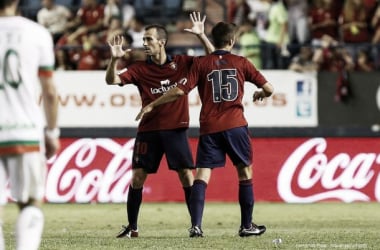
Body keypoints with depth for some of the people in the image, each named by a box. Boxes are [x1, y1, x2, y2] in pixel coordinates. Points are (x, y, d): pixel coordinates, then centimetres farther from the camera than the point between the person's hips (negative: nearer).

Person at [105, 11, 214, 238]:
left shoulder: (181, 63, 2)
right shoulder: (140, 69, 3)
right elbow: (112, 80, -4)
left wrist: (201, 36, -13)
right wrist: (114, 59, -22)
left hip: (176, 129, -1)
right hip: (148, 131, 1)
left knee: (187, 176, -4)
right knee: (137, 177, -1)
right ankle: (132, 227, 8)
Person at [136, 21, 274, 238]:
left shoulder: (201, 63, 3)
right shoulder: (241, 63, 4)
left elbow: (180, 91, -6)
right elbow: (268, 88, 4)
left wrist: (152, 105, 3)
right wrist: (260, 94, 28)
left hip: (209, 128, 0)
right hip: (236, 126, 0)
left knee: (202, 175, -3)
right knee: (245, 172, 13)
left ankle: (196, 226, -16)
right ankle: (247, 226, 16)